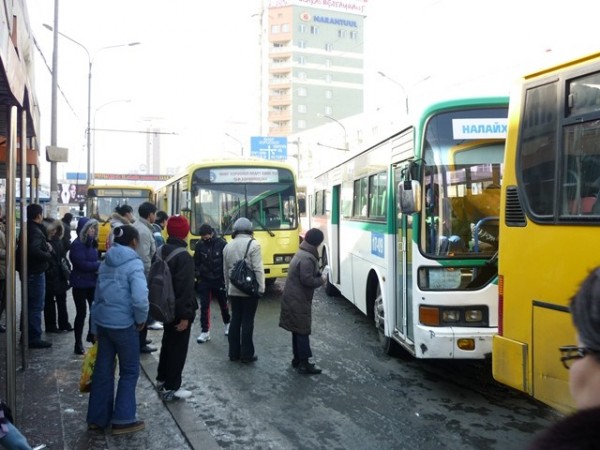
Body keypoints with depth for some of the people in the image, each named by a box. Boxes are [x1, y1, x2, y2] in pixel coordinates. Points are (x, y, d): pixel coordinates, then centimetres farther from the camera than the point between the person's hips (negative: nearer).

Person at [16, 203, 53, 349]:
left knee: (29, 304, 18)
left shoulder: (27, 229, 12)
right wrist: (49, 255, -17)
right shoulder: (35, 231, -20)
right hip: (36, 273, -10)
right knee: (36, 306, -4)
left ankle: (27, 335, 27)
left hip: (28, 271, 10)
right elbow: (35, 251, -33)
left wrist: (45, 246, 4)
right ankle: (34, 338, 1)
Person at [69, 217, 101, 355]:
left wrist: (98, 266, -7)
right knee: (81, 312, 1)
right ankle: (78, 343, 13)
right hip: (80, 283, -7)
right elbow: (82, 264, -22)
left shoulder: (92, 243, 9)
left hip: (92, 282, 7)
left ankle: (92, 335, 30)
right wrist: (99, 265, -17)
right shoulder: (77, 245, -15)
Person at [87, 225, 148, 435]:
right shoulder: (133, 263, -14)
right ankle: (123, 419, 12)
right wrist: (141, 319, -8)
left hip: (102, 321, 7)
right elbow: (139, 298, -26)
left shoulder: (106, 262, 9)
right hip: (123, 323, -7)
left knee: (103, 369, 15)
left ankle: (97, 418, 23)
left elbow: (98, 295, 14)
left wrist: (95, 328, 20)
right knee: (129, 371, 8)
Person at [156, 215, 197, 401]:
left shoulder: (161, 251, 7)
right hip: (178, 310, -9)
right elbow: (185, 288, -25)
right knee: (178, 347, 2)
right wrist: (185, 315, -22)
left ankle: (162, 379, 34)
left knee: (167, 343, 22)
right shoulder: (184, 256, -22)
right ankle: (171, 388, 8)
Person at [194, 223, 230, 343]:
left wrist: (226, 278, -7)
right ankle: (205, 331, 5)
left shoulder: (221, 243, -13)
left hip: (219, 280, -1)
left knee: (223, 304, 15)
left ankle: (227, 323, 38)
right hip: (204, 281, 2)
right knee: (204, 306, -1)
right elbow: (196, 263, 6)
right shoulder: (199, 245, -5)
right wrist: (198, 276, 1)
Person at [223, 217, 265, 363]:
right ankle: (247, 354, 4)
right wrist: (261, 288, -10)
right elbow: (258, 269, -15)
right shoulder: (253, 244, -10)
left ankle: (233, 353, 15)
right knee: (247, 321, -1)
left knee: (235, 320, 11)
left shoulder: (228, 246, 8)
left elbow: (225, 270, 13)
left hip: (233, 290, 5)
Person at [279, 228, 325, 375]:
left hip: (294, 298, 10)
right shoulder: (307, 258, -20)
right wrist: (320, 280, -9)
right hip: (298, 300, -10)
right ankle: (304, 364, 0)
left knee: (297, 330, 16)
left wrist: (318, 275, 5)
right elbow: (307, 280, -25)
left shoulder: (301, 253, 13)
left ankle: (297, 359, 24)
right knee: (303, 331, -4)